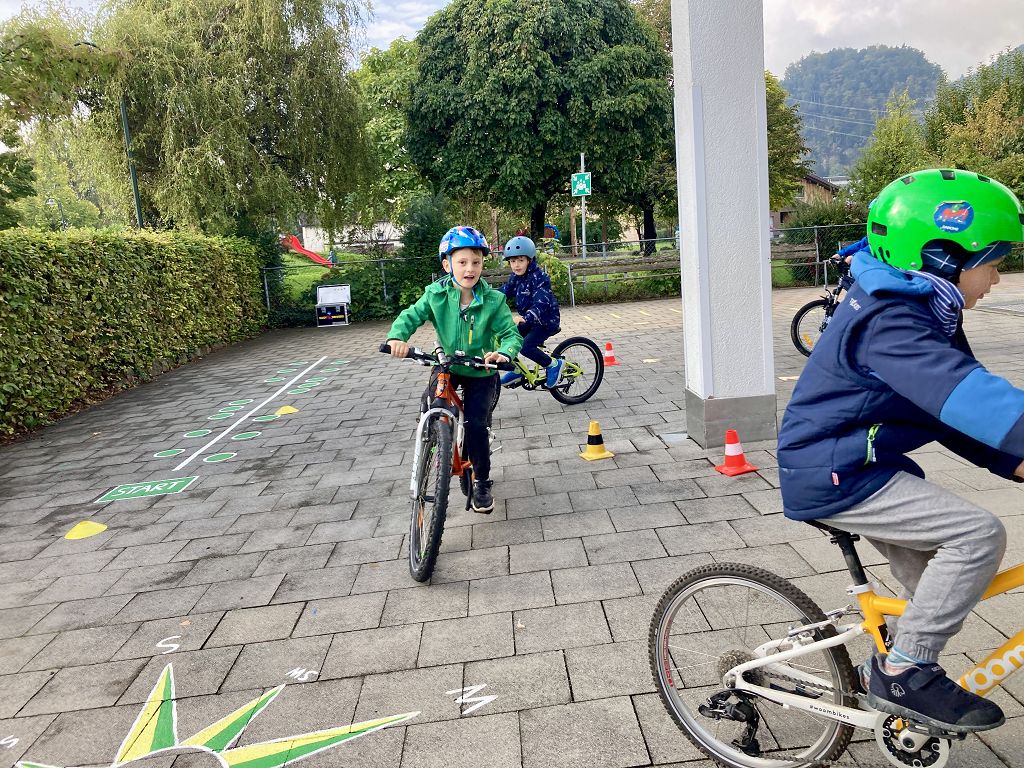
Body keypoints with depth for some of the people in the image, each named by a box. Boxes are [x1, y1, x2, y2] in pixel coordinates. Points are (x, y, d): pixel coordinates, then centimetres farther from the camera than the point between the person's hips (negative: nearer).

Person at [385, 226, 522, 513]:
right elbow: (411, 316, -13)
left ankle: (482, 483, 10)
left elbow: (511, 333, -17)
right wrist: (397, 336, -35)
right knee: (432, 403, -23)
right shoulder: (436, 295, -12)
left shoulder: (493, 300, -15)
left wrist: (504, 352, -40)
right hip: (447, 365, 2)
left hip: (481, 371, -2)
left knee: (476, 424, -11)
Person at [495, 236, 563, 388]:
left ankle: (553, 365, -3)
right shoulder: (515, 278, 3)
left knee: (525, 346, -24)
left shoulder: (539, 277, -22)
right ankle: (516, 370, 16)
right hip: (528, 320, 8)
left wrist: (524, 318, -51)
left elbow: (541, 303, -35)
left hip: (546, 321, -8)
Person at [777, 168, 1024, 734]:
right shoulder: (890, 322, -25)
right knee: (978, 535, -18)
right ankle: (903, 673, -5)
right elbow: (964, 395, -38)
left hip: (861, 465, 11)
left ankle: (898, 673, 38)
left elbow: (951, 407, 10)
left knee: (935, 575, 19)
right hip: (834, 476, -11)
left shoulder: (921, 312, 8)